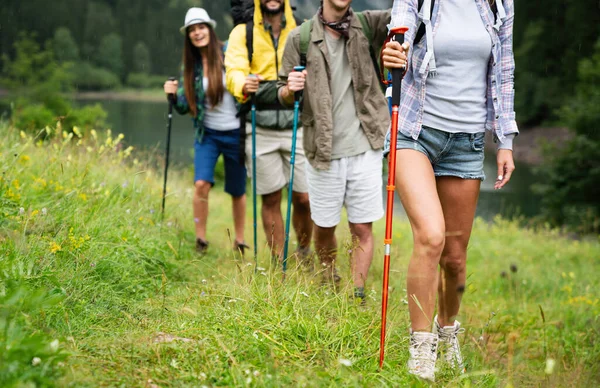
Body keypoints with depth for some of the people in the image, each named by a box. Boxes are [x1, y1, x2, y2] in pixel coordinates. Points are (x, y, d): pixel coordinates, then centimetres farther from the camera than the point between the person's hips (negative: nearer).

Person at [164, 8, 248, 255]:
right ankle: (200, 239, -1)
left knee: (237, 191, 10)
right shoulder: (190, 67, 1)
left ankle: (240, 240, 29)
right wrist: (173, 95, -15)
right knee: (202, 183, -16)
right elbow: (184, 107, 4)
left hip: (235, 133, -2)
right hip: (207, 134, 2)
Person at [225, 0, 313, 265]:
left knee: (304, 198, 0)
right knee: (270, 199, 5)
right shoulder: (242, 33, 7)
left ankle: (304, 252, 27)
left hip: (297, 125, 0)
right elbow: (234, 70, -8)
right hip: (260, 129, 0)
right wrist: (243, 85, -32)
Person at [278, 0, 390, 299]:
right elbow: (284, 95, 6)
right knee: (323, 227, 12)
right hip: (324, 151, 0)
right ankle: (329, 284, 36)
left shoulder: (367, 25, 2)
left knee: (362, 228, 2)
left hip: (364, 149, 0)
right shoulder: (300, 38, -1)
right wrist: (290, 89, -16)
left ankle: (357, 296, 13)